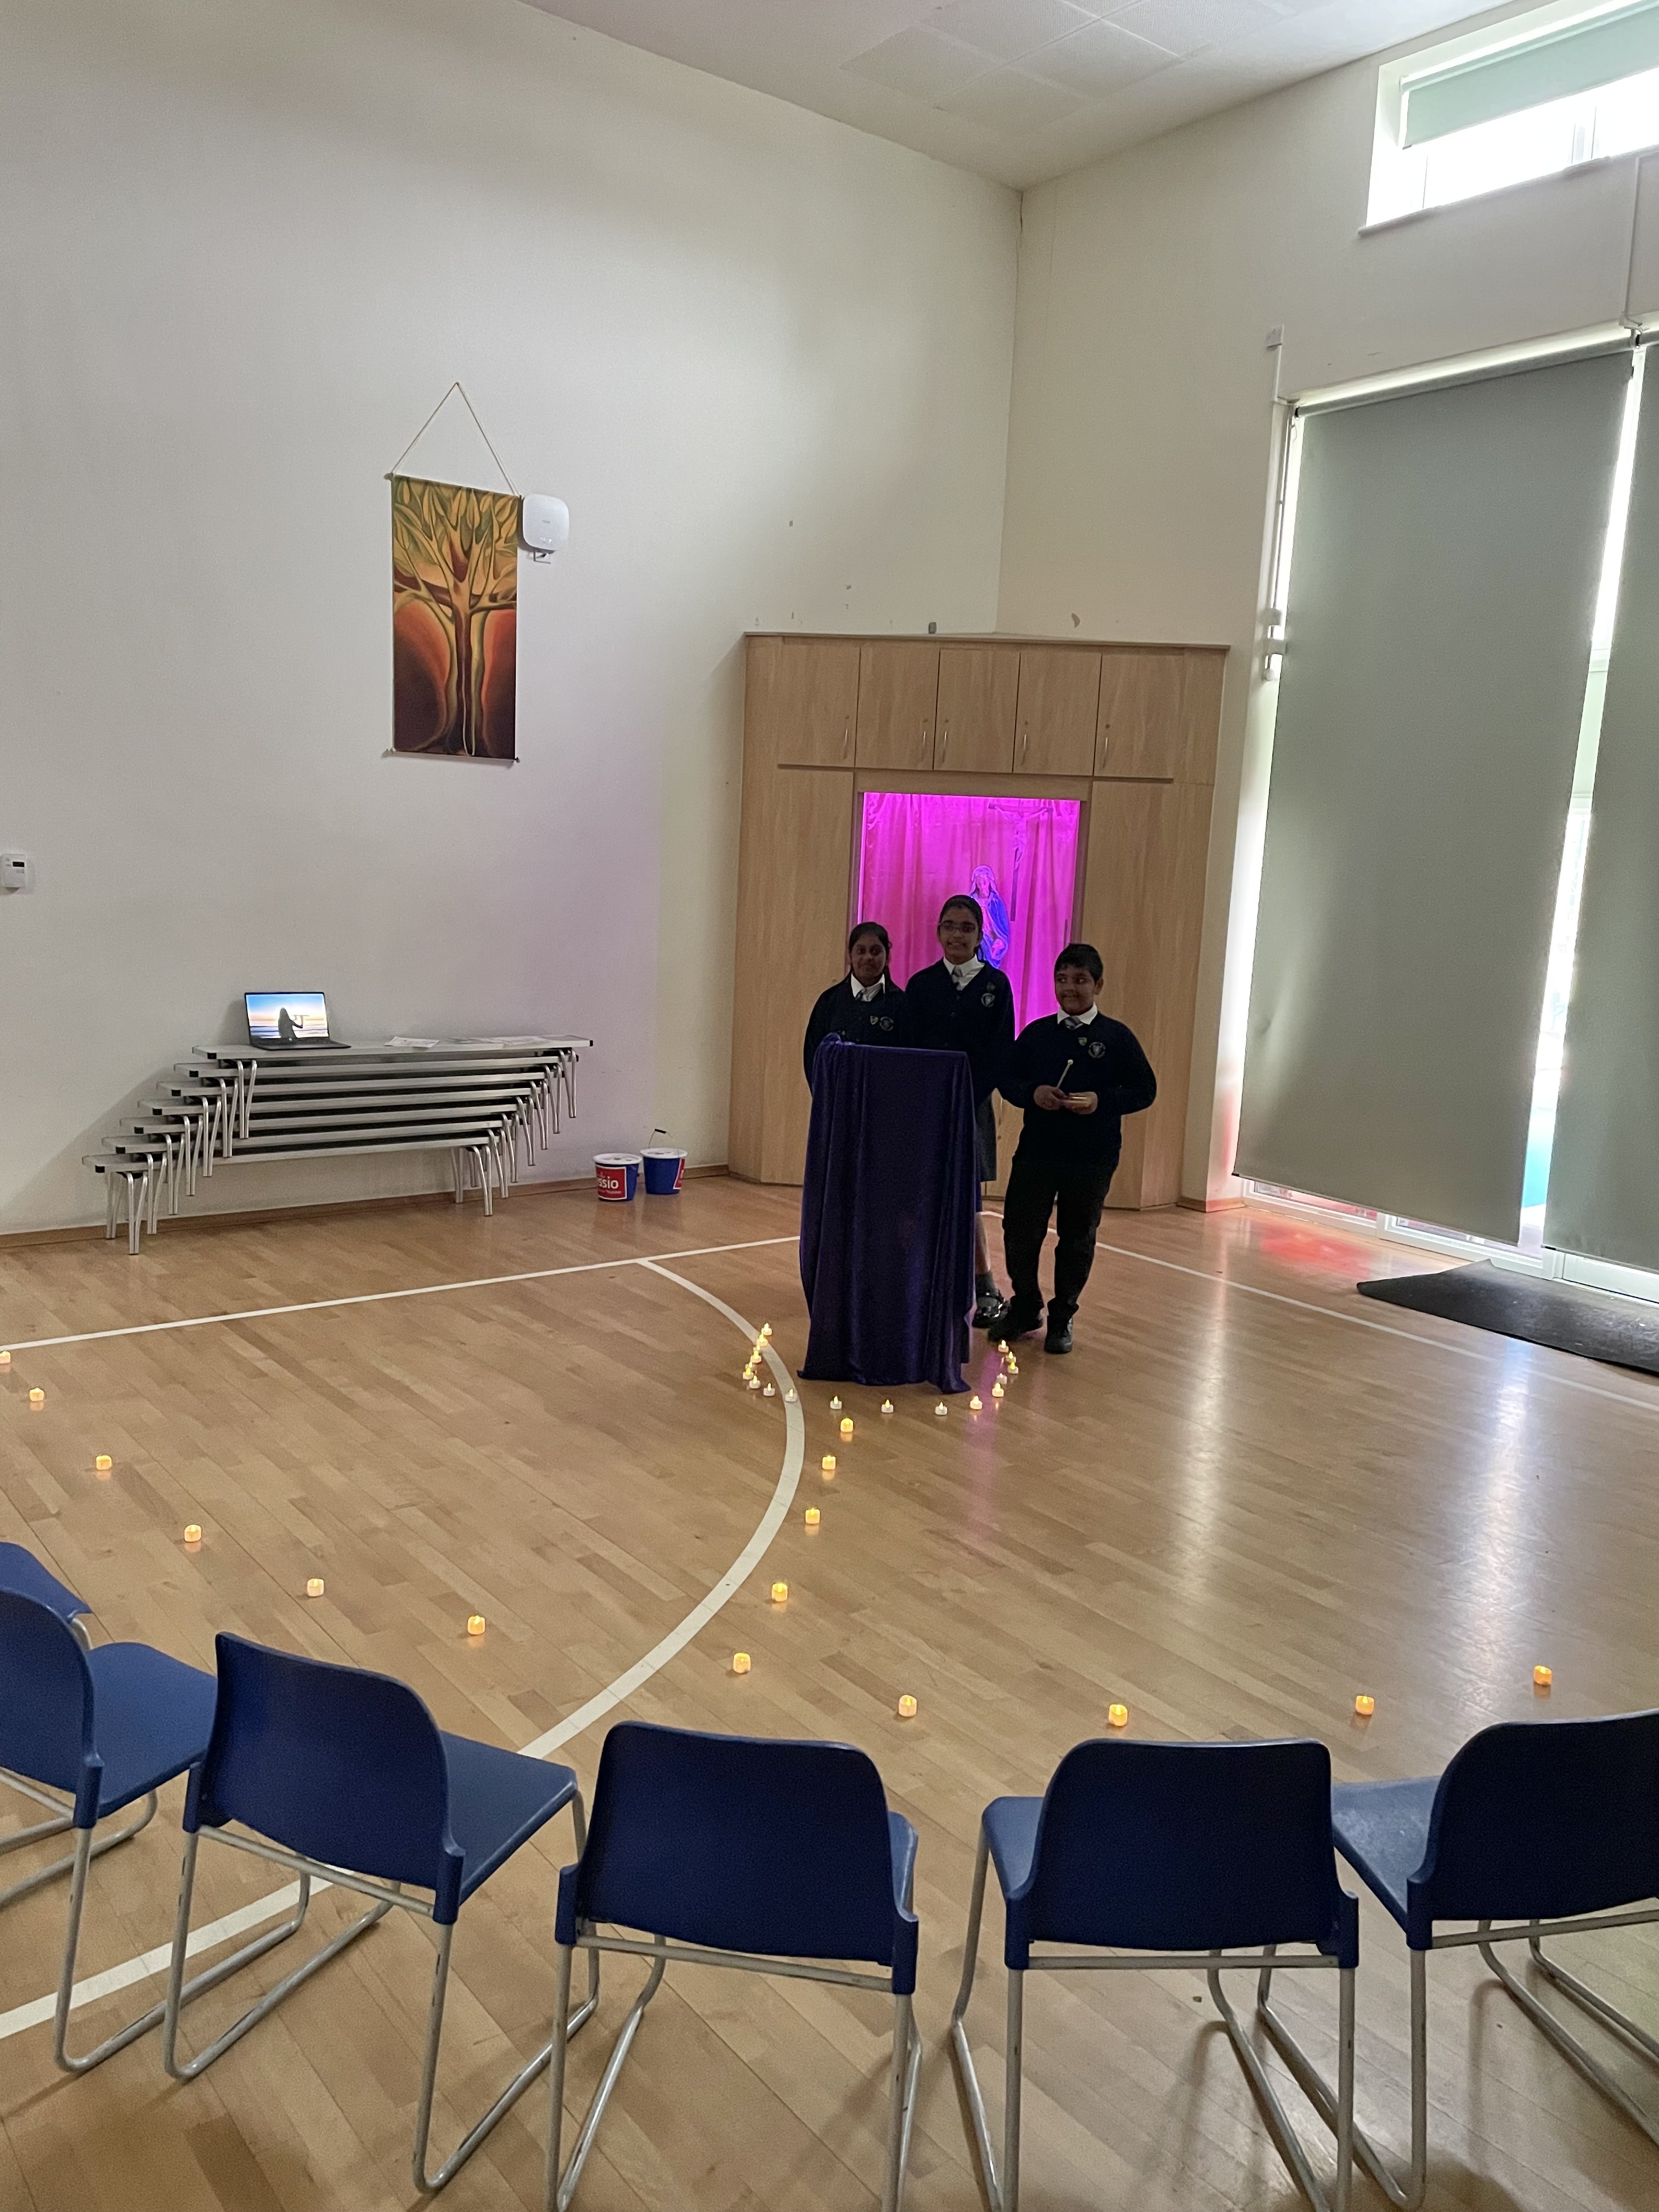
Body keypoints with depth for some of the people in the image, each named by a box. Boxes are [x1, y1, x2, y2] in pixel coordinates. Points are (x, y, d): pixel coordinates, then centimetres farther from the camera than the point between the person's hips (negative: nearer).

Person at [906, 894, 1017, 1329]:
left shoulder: (996, 984, 1)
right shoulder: (921, 984, 6)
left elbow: (999, 1053, -3)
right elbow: (910, 1048, 4)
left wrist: (967, 1100, -12)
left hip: (971, 1105, -2)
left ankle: (986, 1291, 10)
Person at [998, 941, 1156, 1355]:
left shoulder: (1117, 1038, -2)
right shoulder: (1036, 1033, 6)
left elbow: (1145, 1090, -3)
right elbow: (1007, 1081, 8)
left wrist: (1102, 1101, -18)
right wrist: (1032, 1093, -14)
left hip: (1092, 1159, -2)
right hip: (1035, 1150, 2)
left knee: (1077, 1239, 8)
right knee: (1018, 1230, 2)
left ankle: (1062, 1318, 23)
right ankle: (1025, 1306, 23)